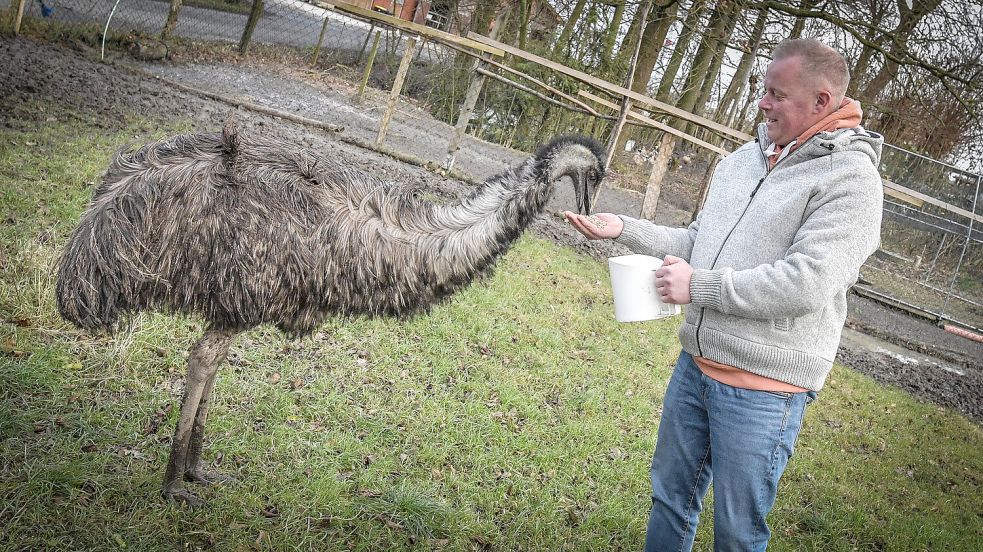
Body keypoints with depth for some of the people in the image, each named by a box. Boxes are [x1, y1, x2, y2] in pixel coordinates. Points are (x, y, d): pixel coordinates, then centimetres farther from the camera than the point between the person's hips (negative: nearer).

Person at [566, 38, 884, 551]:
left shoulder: (851, 179, -15)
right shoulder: (742, 159, 8)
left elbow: (805, 284, -25)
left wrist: (698, 286, -19)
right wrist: (624, 229, 4)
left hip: (762, 388, -7)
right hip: (695, 363, 7)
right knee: (670, 495, 21)